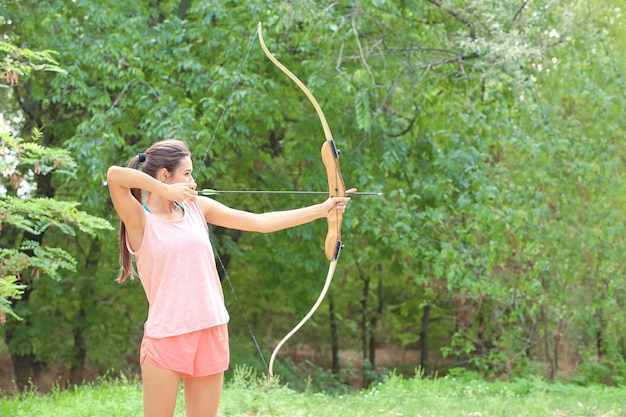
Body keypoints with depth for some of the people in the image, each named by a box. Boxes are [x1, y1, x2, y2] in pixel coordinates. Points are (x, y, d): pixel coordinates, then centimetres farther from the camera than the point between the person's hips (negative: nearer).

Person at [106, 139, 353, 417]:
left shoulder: (197, 208, 9)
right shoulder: (140, 220, -6)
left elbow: (262, 222, 10)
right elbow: (114, 175, -24)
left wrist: (322, 208, 8)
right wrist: (165, 191, -19)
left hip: (211, 333, 5)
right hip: (166, 338, -5)